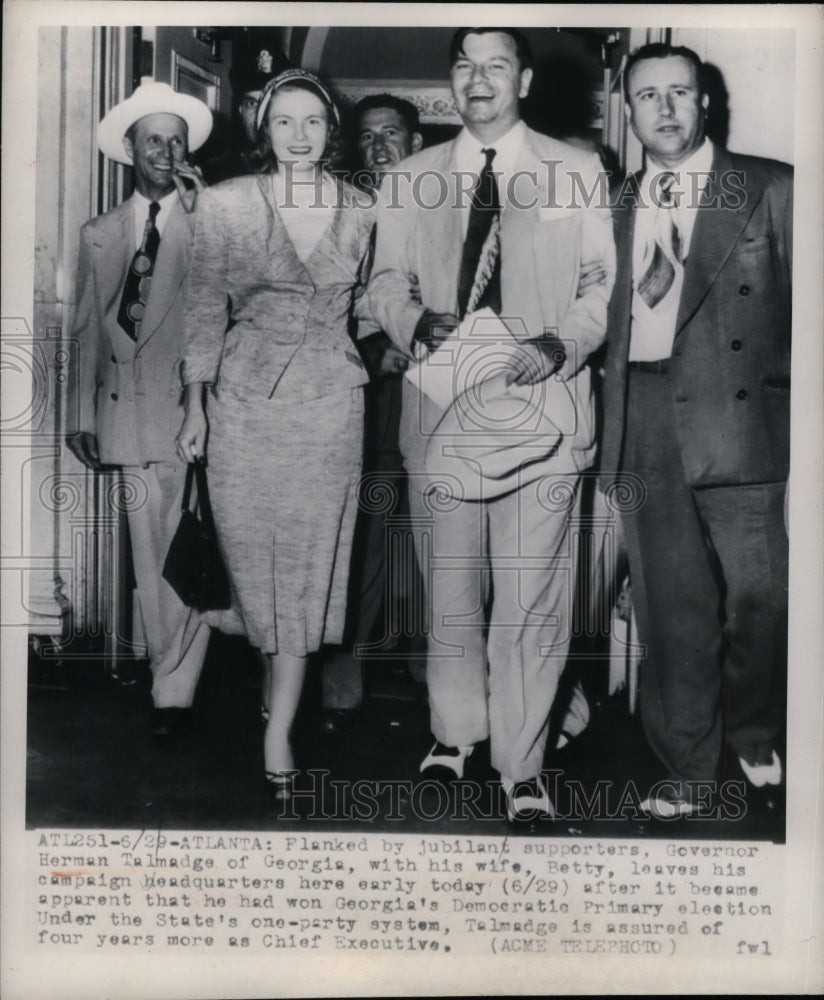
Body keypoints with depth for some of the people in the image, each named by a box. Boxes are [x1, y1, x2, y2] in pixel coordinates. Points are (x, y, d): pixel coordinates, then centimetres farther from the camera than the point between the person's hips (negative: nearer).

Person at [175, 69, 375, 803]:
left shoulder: (358, 212, 6)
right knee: (253, 550, 5)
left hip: (329, 399, 1)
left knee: (306, 558, -1)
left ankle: (279, 730, 6)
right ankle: (277, 678, 31)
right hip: (245, 397, 0)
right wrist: (195, 404, 0)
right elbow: (205, 306, 2)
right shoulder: (228, 204, 1)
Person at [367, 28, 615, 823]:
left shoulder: (576, 171, 8)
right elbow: (386, 283, 13)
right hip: (441, 408, 2)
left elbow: (605, 282, 5)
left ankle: (522, 768, 11)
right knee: (449, 590, 10)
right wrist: (419, 323, -10)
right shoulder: (412, 178, 14)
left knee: (530, 600, -3)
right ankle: (454, 735, 29)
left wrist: (559, 347, -13)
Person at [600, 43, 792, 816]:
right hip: (642, 424, 3)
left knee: (755, 595, 1)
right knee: (669, 607, 6)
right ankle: (686, 771, 18)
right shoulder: (618, 206, 16)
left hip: (736, 418, -2)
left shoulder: (770, 189, 5)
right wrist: (644, 291, -4)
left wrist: (780, 389, -4)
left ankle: (753, 735, 28)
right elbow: (608, 315, 14)